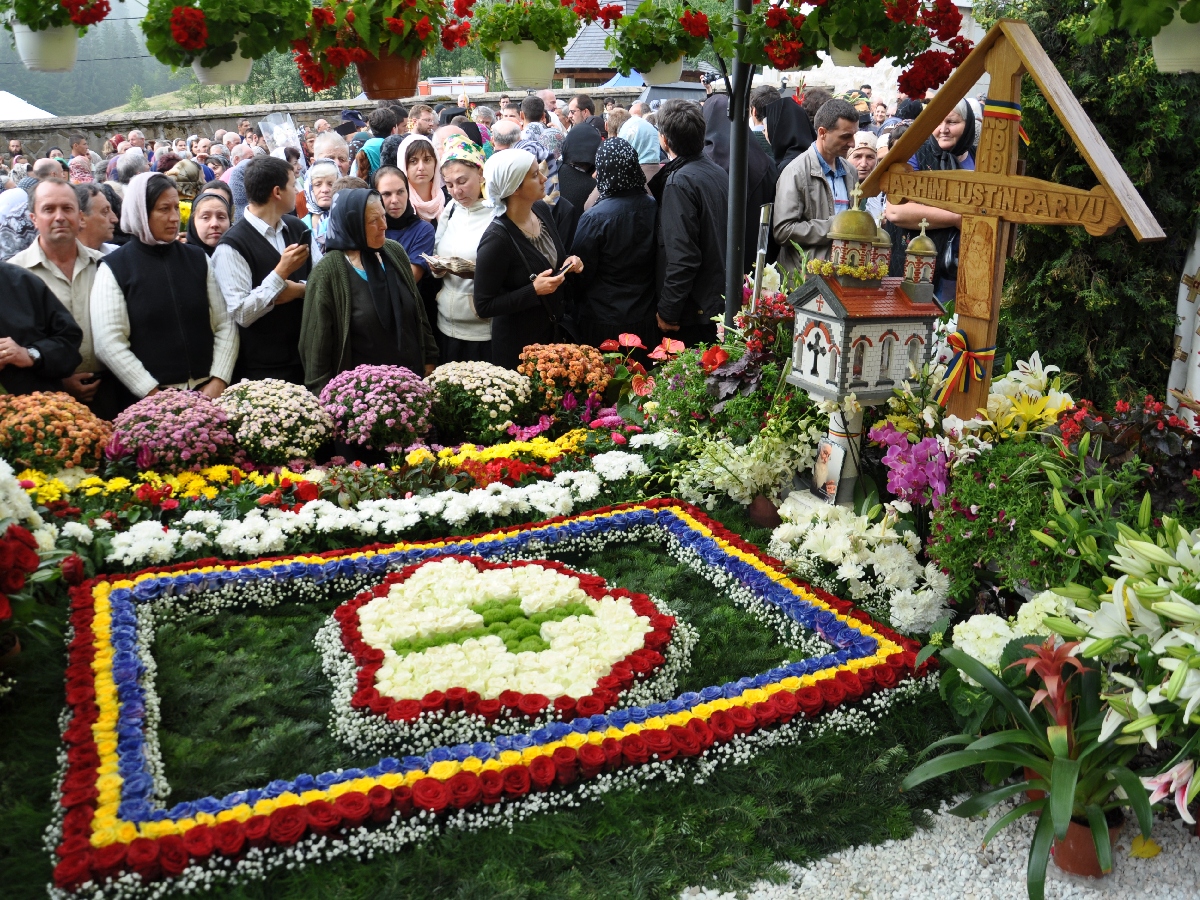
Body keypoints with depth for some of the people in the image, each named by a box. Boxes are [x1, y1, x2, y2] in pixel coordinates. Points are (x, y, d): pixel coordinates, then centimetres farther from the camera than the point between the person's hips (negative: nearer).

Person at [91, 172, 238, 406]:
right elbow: (108, 343, -8)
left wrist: (218, 382, -7)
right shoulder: (114, 268, -1)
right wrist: (154, 395, -14)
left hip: (206, 392, 3)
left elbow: (225, 324, 6)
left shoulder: (197, 259, 9)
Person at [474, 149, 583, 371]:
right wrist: (534, 291, -27)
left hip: (556, 331, 7)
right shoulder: (496, 239, -26)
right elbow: (483, 307, -21)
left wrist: (569, 263, -7)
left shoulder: (542, 210, -5)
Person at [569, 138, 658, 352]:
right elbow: (659, 262, 6)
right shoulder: (653, 208, -5)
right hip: (644, 318, 5)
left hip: (602, 321, -4)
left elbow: (581, 272, -11)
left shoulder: (595, 218, -20)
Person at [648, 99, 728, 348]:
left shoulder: (680, 181, -18)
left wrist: (668, 311, -18)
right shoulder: (718, 172, 8)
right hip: (722, 303, 9)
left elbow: (682, 255, -24)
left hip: (695, 310, -9)